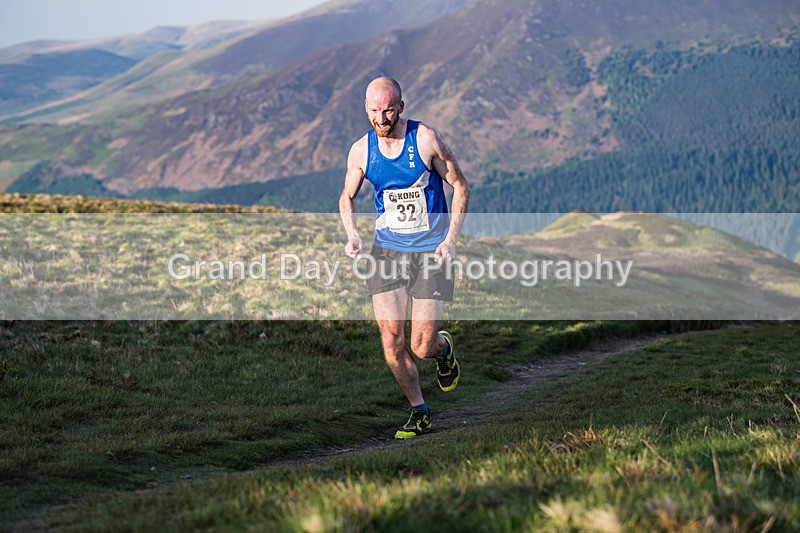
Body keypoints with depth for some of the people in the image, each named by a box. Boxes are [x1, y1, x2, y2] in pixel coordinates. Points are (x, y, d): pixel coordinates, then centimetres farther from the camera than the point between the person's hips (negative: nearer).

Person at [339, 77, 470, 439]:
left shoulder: (425, 139, -11)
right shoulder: (361, 150, -2)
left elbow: (460, 187, -3)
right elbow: (347, 197, 15)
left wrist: (450, 240, -11)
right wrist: (352, 236, -4)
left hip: (431, 251, -3)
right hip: (387, 250, 3)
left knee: (421, 348, -5)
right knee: (391, 343, -7)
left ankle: (444, 348, 33)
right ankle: (419, 413, 13)